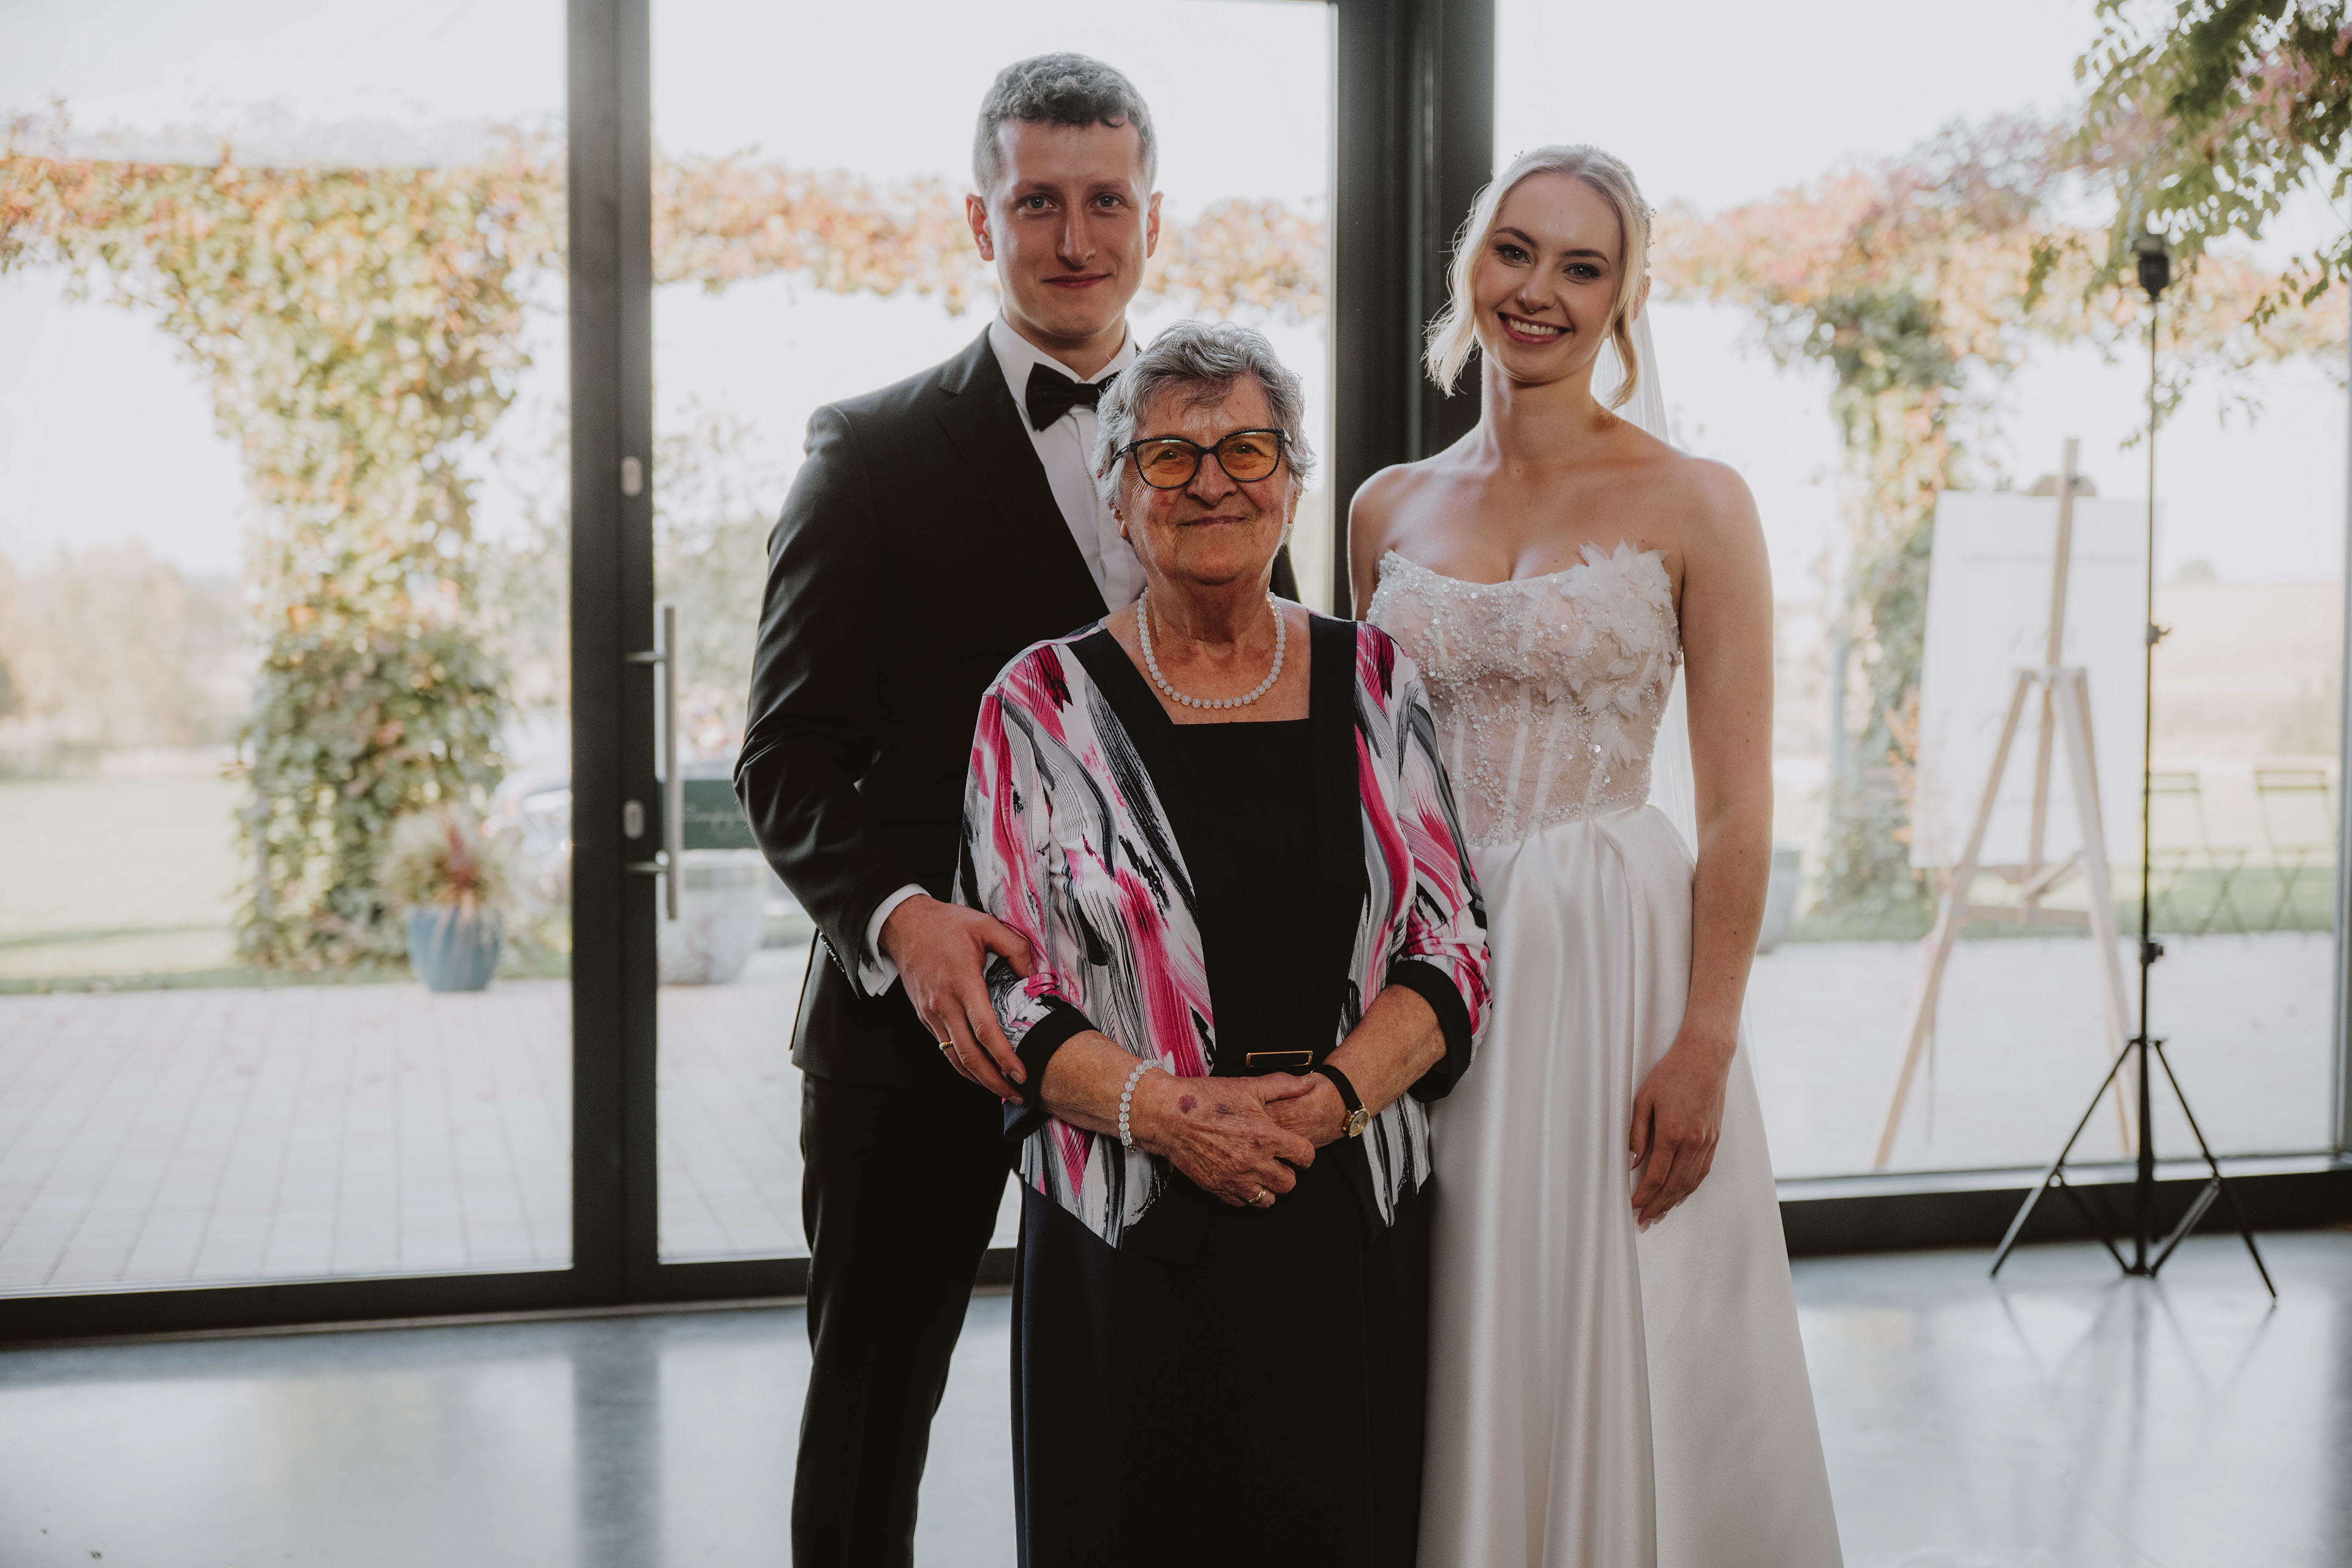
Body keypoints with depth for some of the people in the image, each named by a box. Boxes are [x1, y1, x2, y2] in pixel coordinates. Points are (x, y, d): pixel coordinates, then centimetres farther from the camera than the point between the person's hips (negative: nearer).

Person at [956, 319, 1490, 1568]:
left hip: (1355, 1237, 2)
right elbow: (998, 985, -3)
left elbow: (1452, 945, 4)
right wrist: (1161, 1108, -17)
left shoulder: (1374, 683, 7)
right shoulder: (1043, 705, 1)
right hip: (1127, 1244, -2)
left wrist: (1335, 1091, -13)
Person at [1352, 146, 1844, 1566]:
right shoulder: (1391, 509, 9)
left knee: (1615, 1367, 3)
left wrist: (1706, 1044, -14)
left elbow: (1738, 808, -6)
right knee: (1451, 1366, 11)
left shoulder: (1695, 506, -3)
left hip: (1611, 958, -3)